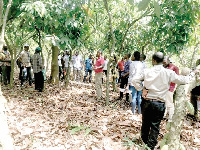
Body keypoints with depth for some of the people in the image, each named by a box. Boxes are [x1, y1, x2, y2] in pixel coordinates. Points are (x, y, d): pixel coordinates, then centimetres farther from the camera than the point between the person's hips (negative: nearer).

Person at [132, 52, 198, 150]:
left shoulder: (147, 71, -7)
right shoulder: (169, 73, -9)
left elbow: (134, 80, -9)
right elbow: (184, 80, 2)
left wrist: (141, 88, 2)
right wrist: (193, 74, 19)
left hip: (146, 102, 2)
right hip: (159, 104, -2)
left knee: (145, 123, 18)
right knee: (155, 126, 9)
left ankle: (144, 141, 39)